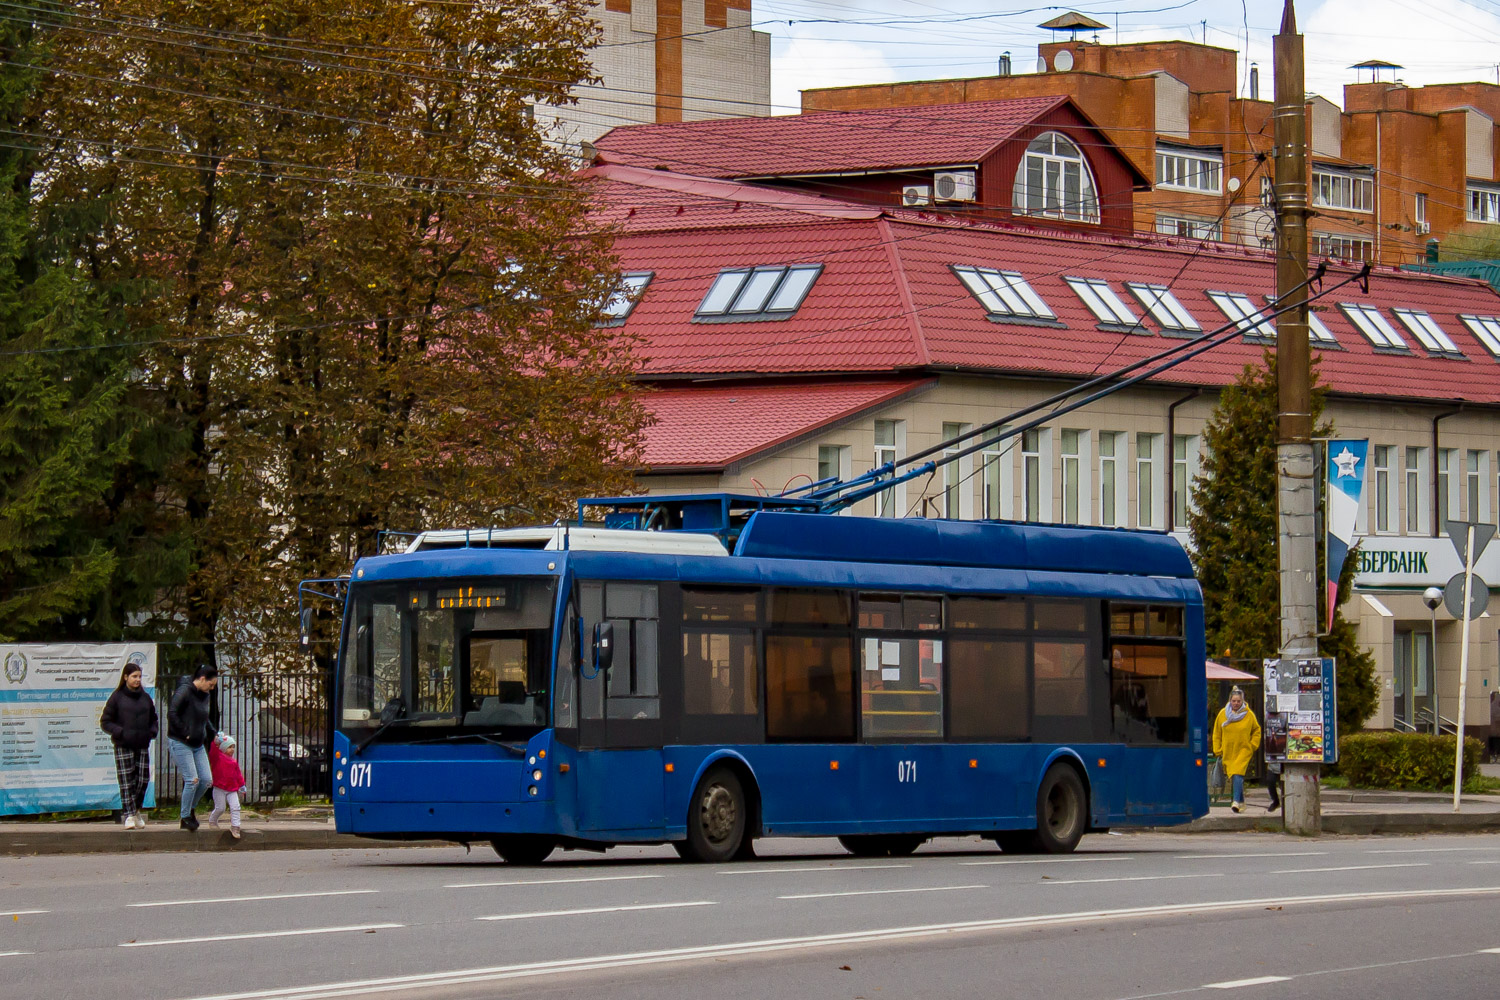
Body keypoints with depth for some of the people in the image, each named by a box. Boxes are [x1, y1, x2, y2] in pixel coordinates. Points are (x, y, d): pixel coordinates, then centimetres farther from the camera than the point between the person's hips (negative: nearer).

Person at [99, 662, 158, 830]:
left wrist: (152, 732, 5)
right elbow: (105, 722, -2)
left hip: (142, 746, 4)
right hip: (123, 745, -4)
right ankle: (128, 815, -3)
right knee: (126, 780, -6)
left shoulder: (145, 697, 11)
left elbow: (153, 719, 25)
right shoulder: (117, 697, -2)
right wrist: (122, 733, -15)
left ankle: (136, 811, 22)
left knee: (143, 779, 3)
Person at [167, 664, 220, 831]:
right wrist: (184, 733, -20)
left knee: (207, 779, 2)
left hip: (198, 745, 8)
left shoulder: (204, 696, 12)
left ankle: (191, 808, 23)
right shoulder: (184, 691, -15)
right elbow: (172, 714, -22)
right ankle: (186, 817, 3)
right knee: (192, 780, -11)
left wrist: (214, 733, 11)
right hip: (180, 743, -8)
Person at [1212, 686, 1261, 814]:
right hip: (1228, 752, 3)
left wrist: (1252, 746, 2)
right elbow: (1217, 734, 11)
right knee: (1233, 776, 5)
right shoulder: (1222, 714, 3)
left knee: (1238, 775, -20)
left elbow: (1256, 731, 13)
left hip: (1244, 751, -3)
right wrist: (1218, 751, 8)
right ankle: (1241, 802, 18)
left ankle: (1237, 802, -26)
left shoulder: (1249, 715, -1)